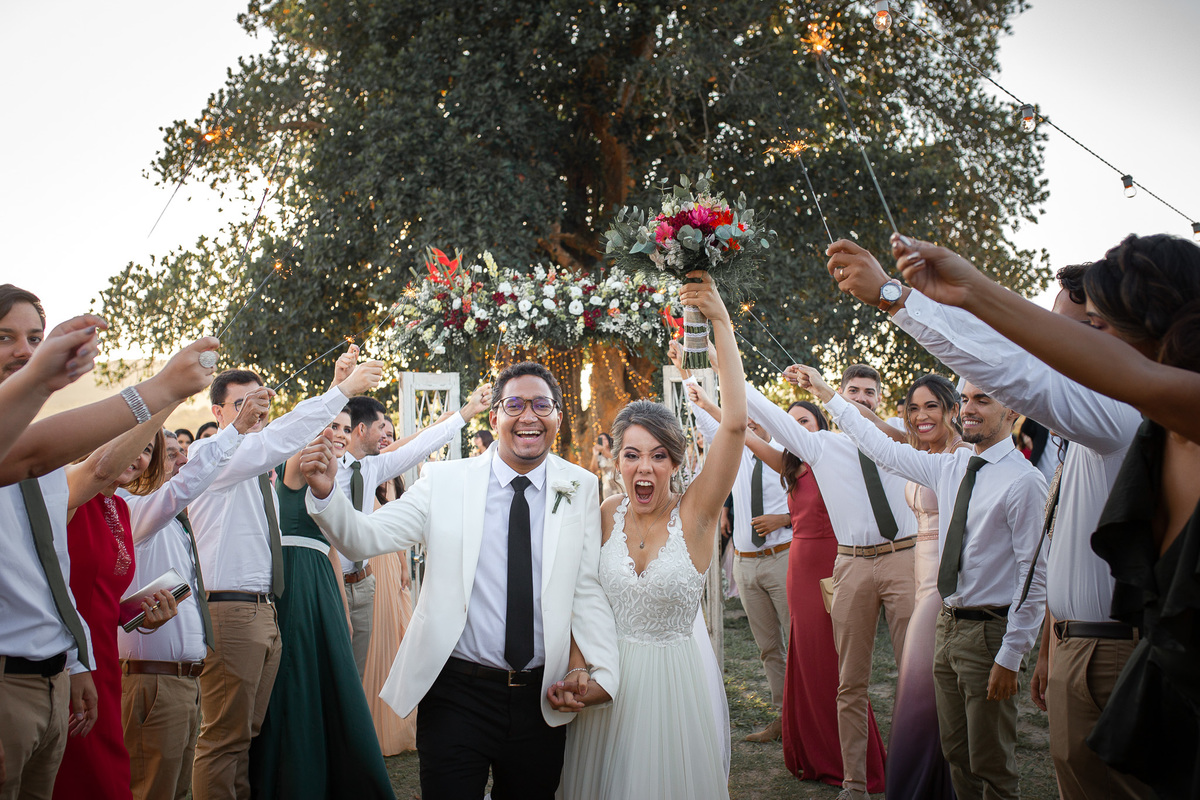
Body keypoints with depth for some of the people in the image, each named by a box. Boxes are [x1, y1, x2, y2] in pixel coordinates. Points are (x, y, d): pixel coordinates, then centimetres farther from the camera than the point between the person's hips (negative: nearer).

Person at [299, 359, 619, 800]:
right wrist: (325, 492, -27)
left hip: (541, 703, 2)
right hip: (457, 696, -1)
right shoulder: (445, 481, -2)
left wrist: (605, 673, -12)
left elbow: (587, 590, 0)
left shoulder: (580, 489, 1)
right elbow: (364, 538, -8)